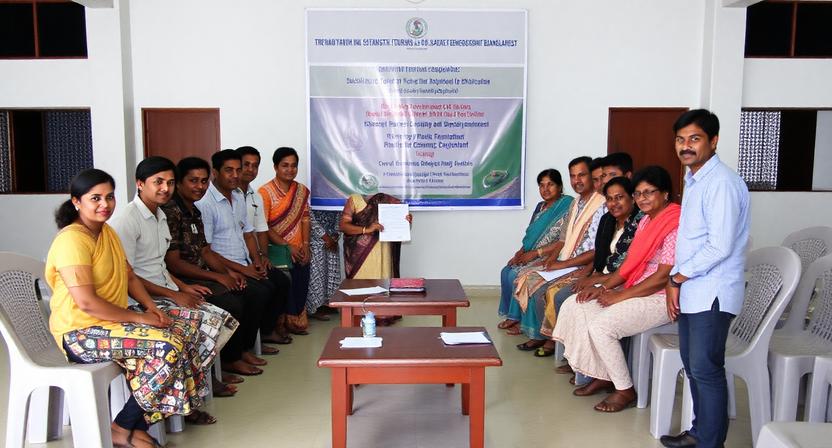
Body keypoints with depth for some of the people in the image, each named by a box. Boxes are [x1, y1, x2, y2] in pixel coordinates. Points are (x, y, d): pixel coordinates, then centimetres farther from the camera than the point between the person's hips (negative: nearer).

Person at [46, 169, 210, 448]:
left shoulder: (107, 232, 11)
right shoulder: (72, 240, -19)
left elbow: (130, 277, 15)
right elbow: (86, 303, -26)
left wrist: (151, 308, -1)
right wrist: (139, 318, -19)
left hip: (112, 319, 9)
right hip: (81, 332, -9)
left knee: (189, 327, -1)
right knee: (168, 346, -25)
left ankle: (184, 405, 8)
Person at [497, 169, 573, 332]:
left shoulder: (567, 206, -11)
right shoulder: (541, 206, 14)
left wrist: (534, 253, -18)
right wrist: (521, 252, -2)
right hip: (531, 255, 8)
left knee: (516, 274, -22)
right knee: (506, 271, -10)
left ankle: (517, 317, -5)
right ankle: (511, 315, -1)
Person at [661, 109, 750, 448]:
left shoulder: (721, 183, -16)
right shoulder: (693, 180, 14)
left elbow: (719, 247, -21)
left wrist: (677, 279, -12)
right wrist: (674, 283, 7)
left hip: (711, 294, -9)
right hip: (689, 291, 9)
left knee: (706, 370, -2)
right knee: (693, 366, 16)